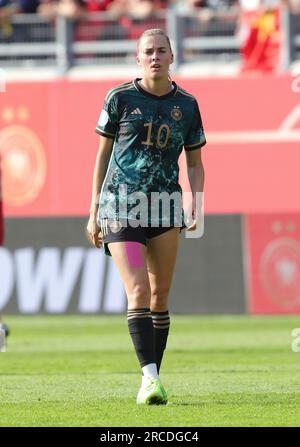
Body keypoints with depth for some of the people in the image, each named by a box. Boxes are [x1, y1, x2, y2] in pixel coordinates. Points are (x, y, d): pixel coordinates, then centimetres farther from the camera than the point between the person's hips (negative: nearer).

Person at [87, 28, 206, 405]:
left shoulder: (186, 105, 6)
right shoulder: (120, 98, 1)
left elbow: (195, 164, 14)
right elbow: (102, 155, 8)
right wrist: (94, 212, 6)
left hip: (165, 207, 3)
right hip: (120, 208, -3)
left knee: (160, 297, 3)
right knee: (138, 292, -16)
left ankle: (152, 377, 13)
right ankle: (150, 377, -21)